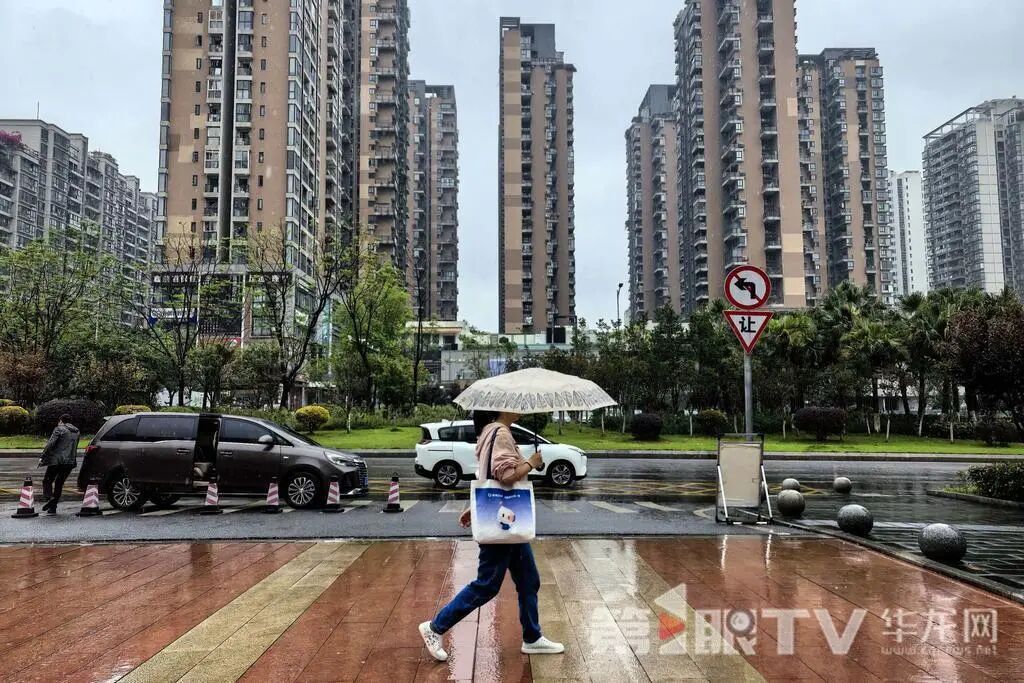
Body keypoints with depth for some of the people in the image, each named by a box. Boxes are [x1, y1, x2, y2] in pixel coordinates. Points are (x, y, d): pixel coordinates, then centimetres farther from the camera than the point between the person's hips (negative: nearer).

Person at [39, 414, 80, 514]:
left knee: (47, 480, 6)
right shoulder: (76, 432, 17)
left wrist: (42, 457, -8)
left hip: (57, 460, -6)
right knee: (59, 483, 12)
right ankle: (53, 507, 12)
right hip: (70, 462, 6)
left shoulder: (59, 429, -3)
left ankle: (49, 498, -16)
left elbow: (50, 444, -11)